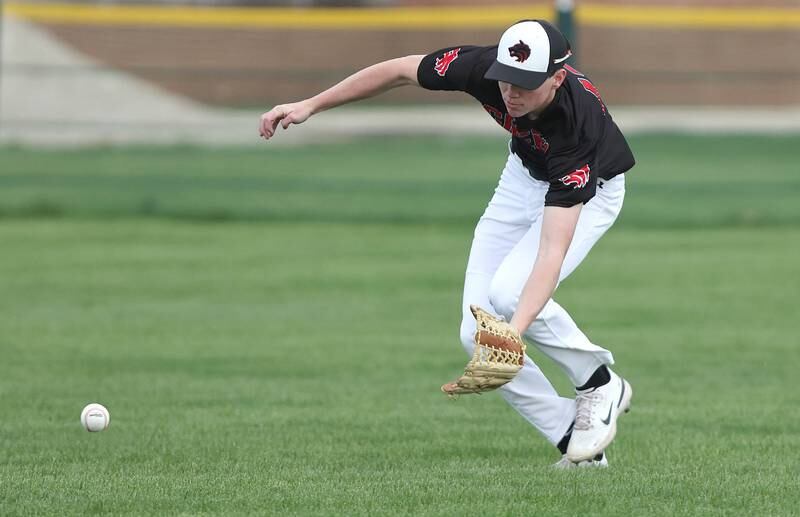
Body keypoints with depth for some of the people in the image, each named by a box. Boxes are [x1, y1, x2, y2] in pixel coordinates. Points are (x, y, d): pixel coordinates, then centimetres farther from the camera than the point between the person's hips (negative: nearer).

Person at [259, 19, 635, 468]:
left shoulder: (578, 121, -43)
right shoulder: (481, 67, -32)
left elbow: (552, 250, -48)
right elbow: (401, 70, -12)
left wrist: (515, 331, -60)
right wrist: (311, 105, -10)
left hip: (591, 190, -5)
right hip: (525, 175, 5)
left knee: (510, 291, -29)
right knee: (478, 334, -7)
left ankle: (600, 384, -5)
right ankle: (577, 443, 3)